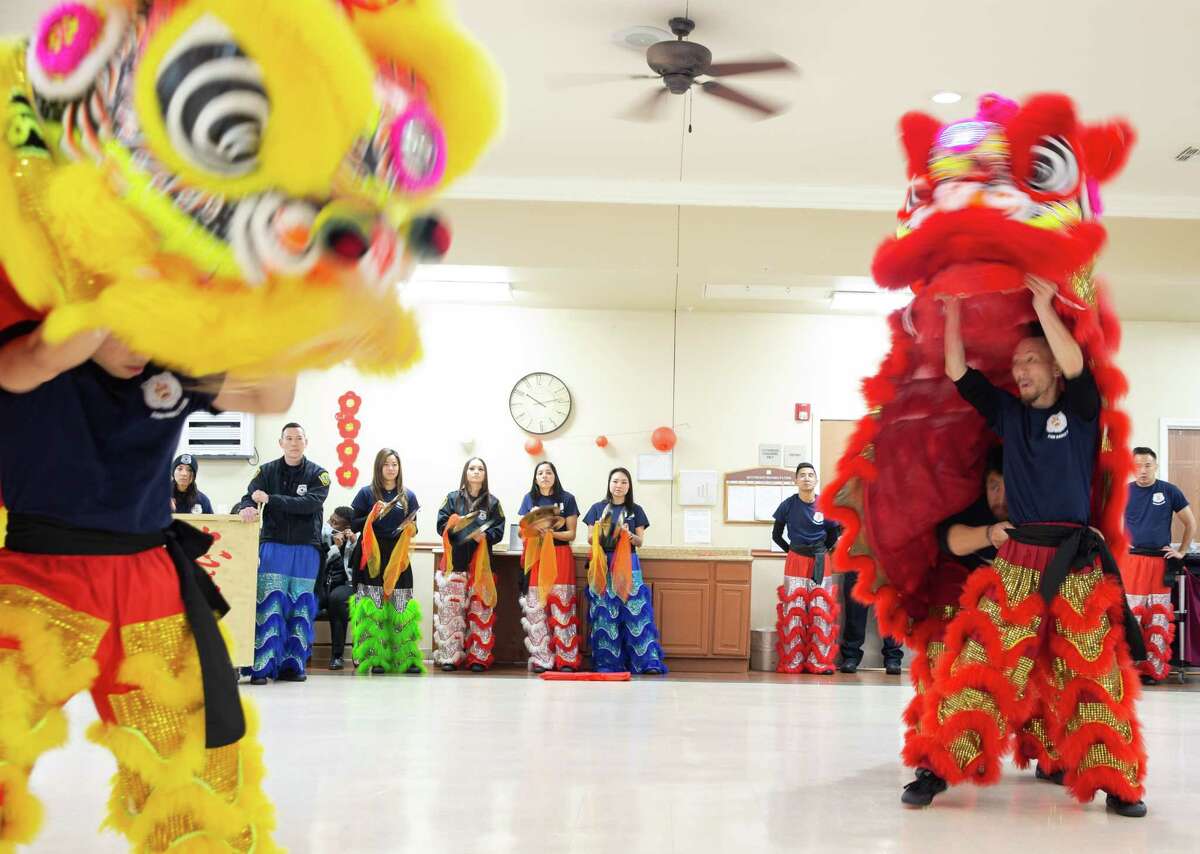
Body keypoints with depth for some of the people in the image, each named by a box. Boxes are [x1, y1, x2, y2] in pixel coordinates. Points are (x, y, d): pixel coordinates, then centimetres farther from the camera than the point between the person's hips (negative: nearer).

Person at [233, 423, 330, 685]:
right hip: (272, 546, 0)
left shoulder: (318, 474, 3)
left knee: (300, 607, 4)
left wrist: (270, 499, -21)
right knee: (268, 605, -9)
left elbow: (311, 503, -14)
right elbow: (248, 497, -4)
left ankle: (293, 664, 12)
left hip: (305, 550, 0)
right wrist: (245, 508, -30)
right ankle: (261, 666, -8)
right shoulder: (267, 471, 8)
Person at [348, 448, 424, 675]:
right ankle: (376, 659, 2)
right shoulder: (366, 493, 4)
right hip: (372, 558, -2)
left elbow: (413, 529, 15)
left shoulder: (408, 496, 11)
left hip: (398, 559, 2)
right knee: (374, 610, -3)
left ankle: (407, 658, 2)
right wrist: (372, 516, -14)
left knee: (400, 610, -1)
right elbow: (353, 524, 2)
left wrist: (411, 528, -7)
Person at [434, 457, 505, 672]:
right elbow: (441, 526, 4)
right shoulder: (452, 498, 9)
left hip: (481, 562, 0)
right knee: (451, 608, -2)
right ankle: (449, 656, 3)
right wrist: (453, 524, -16)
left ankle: (479, 656, 4)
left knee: (481, 609, -1)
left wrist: (485, 536, -16)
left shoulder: (492, 502, 9)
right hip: (455, 561, 0)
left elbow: (499, 530, 3)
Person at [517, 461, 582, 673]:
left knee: (562, 608, -6)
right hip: (535, 557, 2)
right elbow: (521, 533, 11)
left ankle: (566, 659, -3)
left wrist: (551, 533, -13)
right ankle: (541, 659, 1)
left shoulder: (567, 499, 4)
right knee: (536, 608, -3)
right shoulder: (529, 499, 11)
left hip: (560, 556, -2)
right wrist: (532, 522, -8)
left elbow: (571, 534, 3)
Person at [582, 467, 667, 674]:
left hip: (628, 565, 0)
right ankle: (606, 662, 2)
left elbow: (640, 541, 7)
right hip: (602, 565, 0)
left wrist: (628, 535, -13)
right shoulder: (597, 508, 9)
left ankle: (647, 661, -9)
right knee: (604, 612, -3)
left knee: (634, 611, -8)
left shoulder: (635, 510, 10)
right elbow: (590, 538, 9)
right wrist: (598, 532, -12)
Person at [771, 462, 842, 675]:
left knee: (821, 611, -1)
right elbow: (776, 534, 8)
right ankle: (793, 662, 4)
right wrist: (791, 550, 4)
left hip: (821, 564, 1)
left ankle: (819, 662, 5)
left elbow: (834, 531, 11)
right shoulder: (788, 505, -3)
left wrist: (824, 550, 6)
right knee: (793, 611, -2)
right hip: (795, 562, -1)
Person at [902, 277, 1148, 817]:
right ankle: (938, 769, -5)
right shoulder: (1008, 413, 13)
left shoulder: (1080, 410, 5)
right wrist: (953, 309, 5)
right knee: (980, 663, -6)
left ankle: (1117, 783, 12)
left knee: (1091, 675, 1)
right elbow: (956, 372, 10)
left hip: (1076, 564, -2)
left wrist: (1043, 304, -12)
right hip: (1015, 561, 2)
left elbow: (1075, 365, -15)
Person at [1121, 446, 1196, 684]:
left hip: (1161, 562, 1)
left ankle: (1154, 668, 12)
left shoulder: (1169, 491, 2)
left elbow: (1191, 523, 11)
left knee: (1158, 618, 5)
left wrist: (1182, 552, 6)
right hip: (1131, 561, -1)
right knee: (1130, 615, -1)